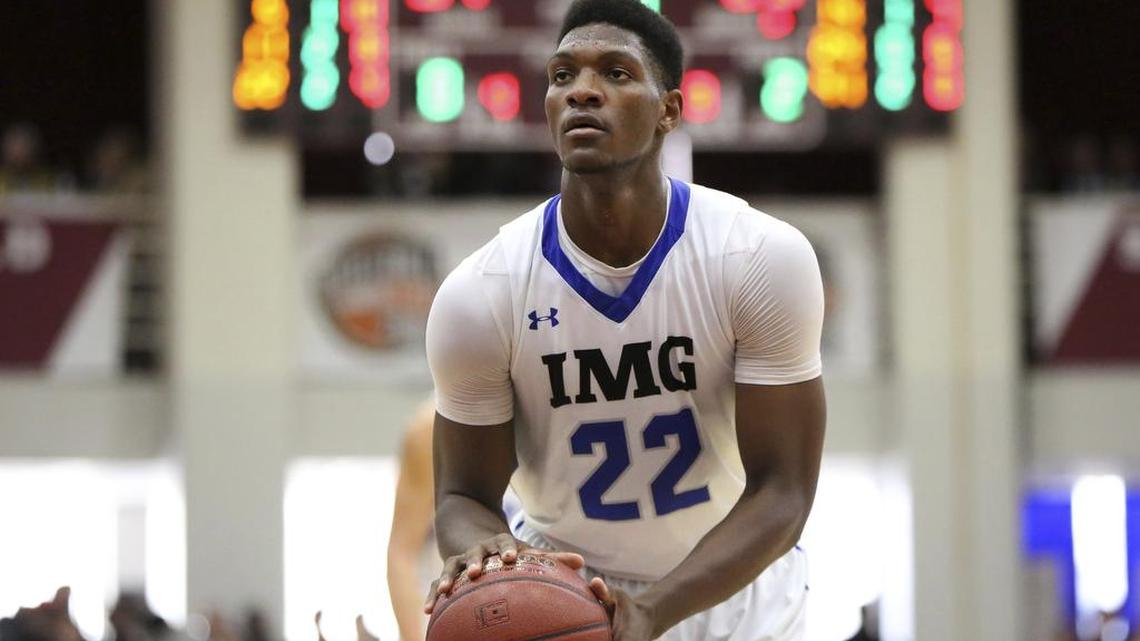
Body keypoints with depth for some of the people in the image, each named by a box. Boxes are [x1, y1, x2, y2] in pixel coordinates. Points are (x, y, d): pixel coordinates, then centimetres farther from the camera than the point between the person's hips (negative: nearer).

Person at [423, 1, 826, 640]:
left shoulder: (765, 258, -18)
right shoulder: (479, 294, -16)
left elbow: (781, 492, -18)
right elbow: (466, 494, -7)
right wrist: (479, 549, -32)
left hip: (731, 583, 0)